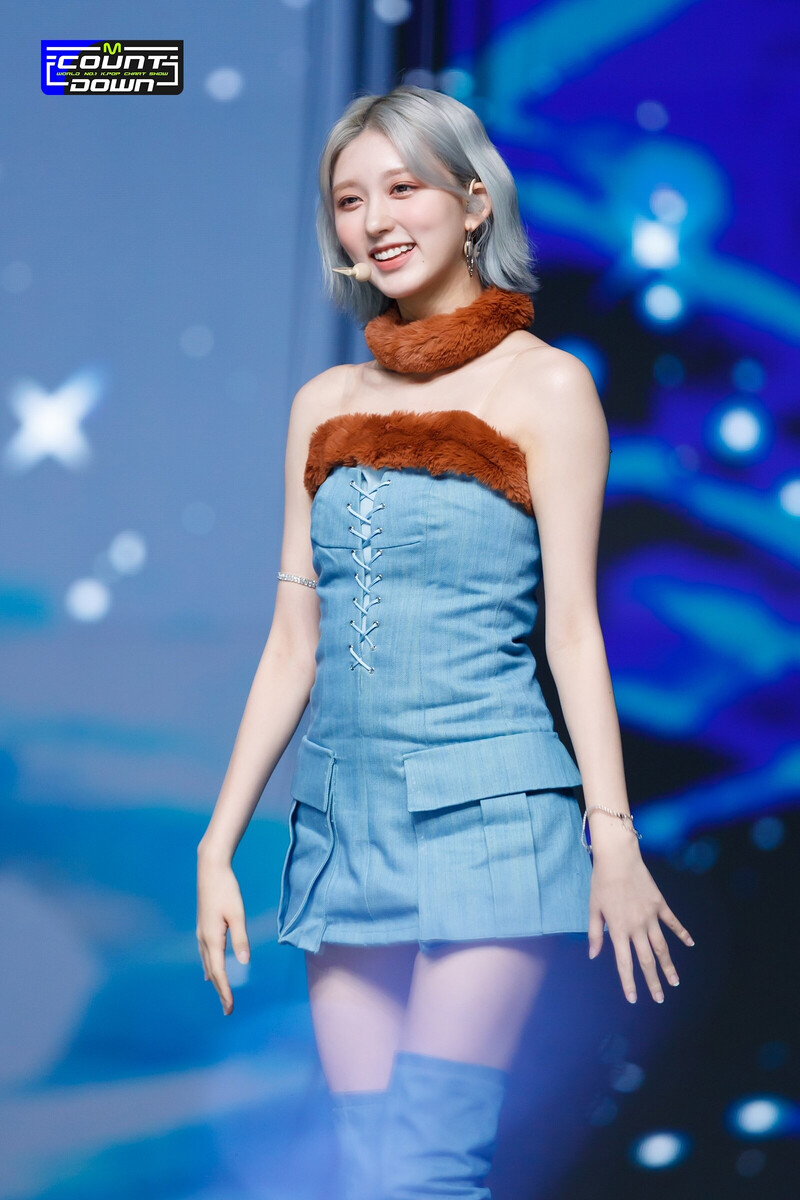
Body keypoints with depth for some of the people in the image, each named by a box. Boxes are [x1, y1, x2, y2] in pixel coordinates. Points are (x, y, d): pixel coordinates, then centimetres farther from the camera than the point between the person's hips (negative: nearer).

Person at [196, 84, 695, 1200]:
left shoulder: (543, 385, 0)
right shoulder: (324, 404, 13)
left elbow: (572, 625, -3)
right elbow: (292, 645, 14)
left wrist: (613, 835, -11)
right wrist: (219, 844, 10)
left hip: (485, 813, -5)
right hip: (344, 819, 5)